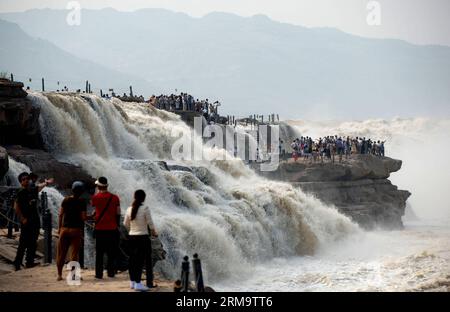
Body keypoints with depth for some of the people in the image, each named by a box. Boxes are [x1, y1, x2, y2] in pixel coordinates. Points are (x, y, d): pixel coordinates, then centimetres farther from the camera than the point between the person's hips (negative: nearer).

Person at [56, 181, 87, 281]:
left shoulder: (66, 200, 3)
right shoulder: (82, 202, -7)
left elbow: (61, 215, 3)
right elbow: (83, 217, -11)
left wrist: (59, 228, 9)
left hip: (65, 228, 3)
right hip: (76, 229, -3)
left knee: (61, 253, 10)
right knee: (74, 253, 1)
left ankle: (59, 274, 12)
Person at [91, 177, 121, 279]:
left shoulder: (95, 198, -5)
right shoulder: (115, 198, -2)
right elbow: (118, 214, 2)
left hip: (99, 228, -1)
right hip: (112, 228, 1)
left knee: (99, 252, 6)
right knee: (111, 252, 10)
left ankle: (99, 273, 4)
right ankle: (111, 272, 11)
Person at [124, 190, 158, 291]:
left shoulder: (129, 209, 2)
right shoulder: (145, 208, -13)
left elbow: (126, 224, 11)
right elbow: (150, 223, -9)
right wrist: (154, 233, 8)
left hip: (132, 236, 5)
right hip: (143, 237, -5)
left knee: (133, 259, 12)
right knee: (141, 260, -2)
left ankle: (132, 281, 20)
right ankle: (138, 283, -6)